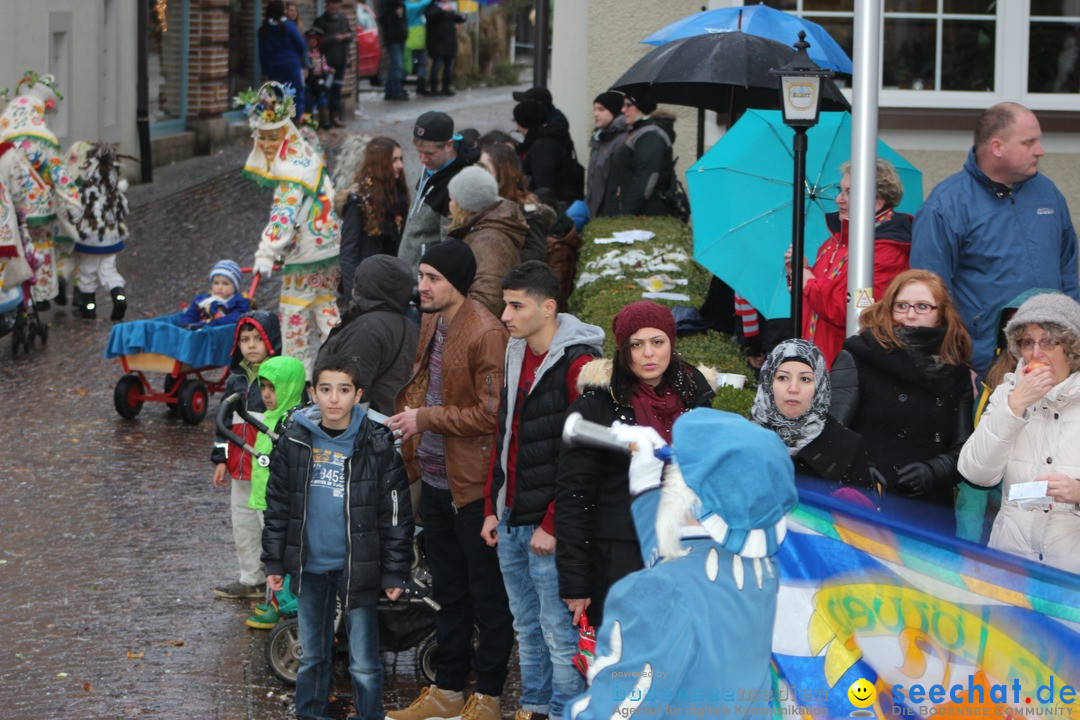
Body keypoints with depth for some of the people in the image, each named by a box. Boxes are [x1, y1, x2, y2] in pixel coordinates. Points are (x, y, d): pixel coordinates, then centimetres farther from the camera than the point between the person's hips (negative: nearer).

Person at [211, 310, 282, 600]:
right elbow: (224, 421, 17)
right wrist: (221, 459, 12)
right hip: (240, 467, 8)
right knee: (243, 525, 15)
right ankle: (251, 580, 28)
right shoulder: (237, 379, 12)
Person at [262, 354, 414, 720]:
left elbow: (396, 514, -5)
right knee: (312, 657, 15)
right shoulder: (295, 440, 0)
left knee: (364, 663, 2)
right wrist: (274, 562, 7)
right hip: (309, 566, 3)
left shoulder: (377, 443, -8)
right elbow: (277, 506, 8)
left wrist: (395, 573, -6)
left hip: (357, 567, -3)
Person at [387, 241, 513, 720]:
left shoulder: (486, 334, -19)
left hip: (472, 482, -9)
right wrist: (406, 414, 5)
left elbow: (491, 413, -22)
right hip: (435, 477, 9)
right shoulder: (430, 324, 9)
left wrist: (426, 418, -20)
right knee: (447, 590, 18)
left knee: (487, 593, 4)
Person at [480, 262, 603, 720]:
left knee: (559, 631, -3)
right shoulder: (517, 355, 12)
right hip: (511, 521, 8)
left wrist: (553, 525, -18)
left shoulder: (578, 364, -15)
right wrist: (492, 508, 15)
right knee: (526, 627, 16)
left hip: (548, 527, -8)